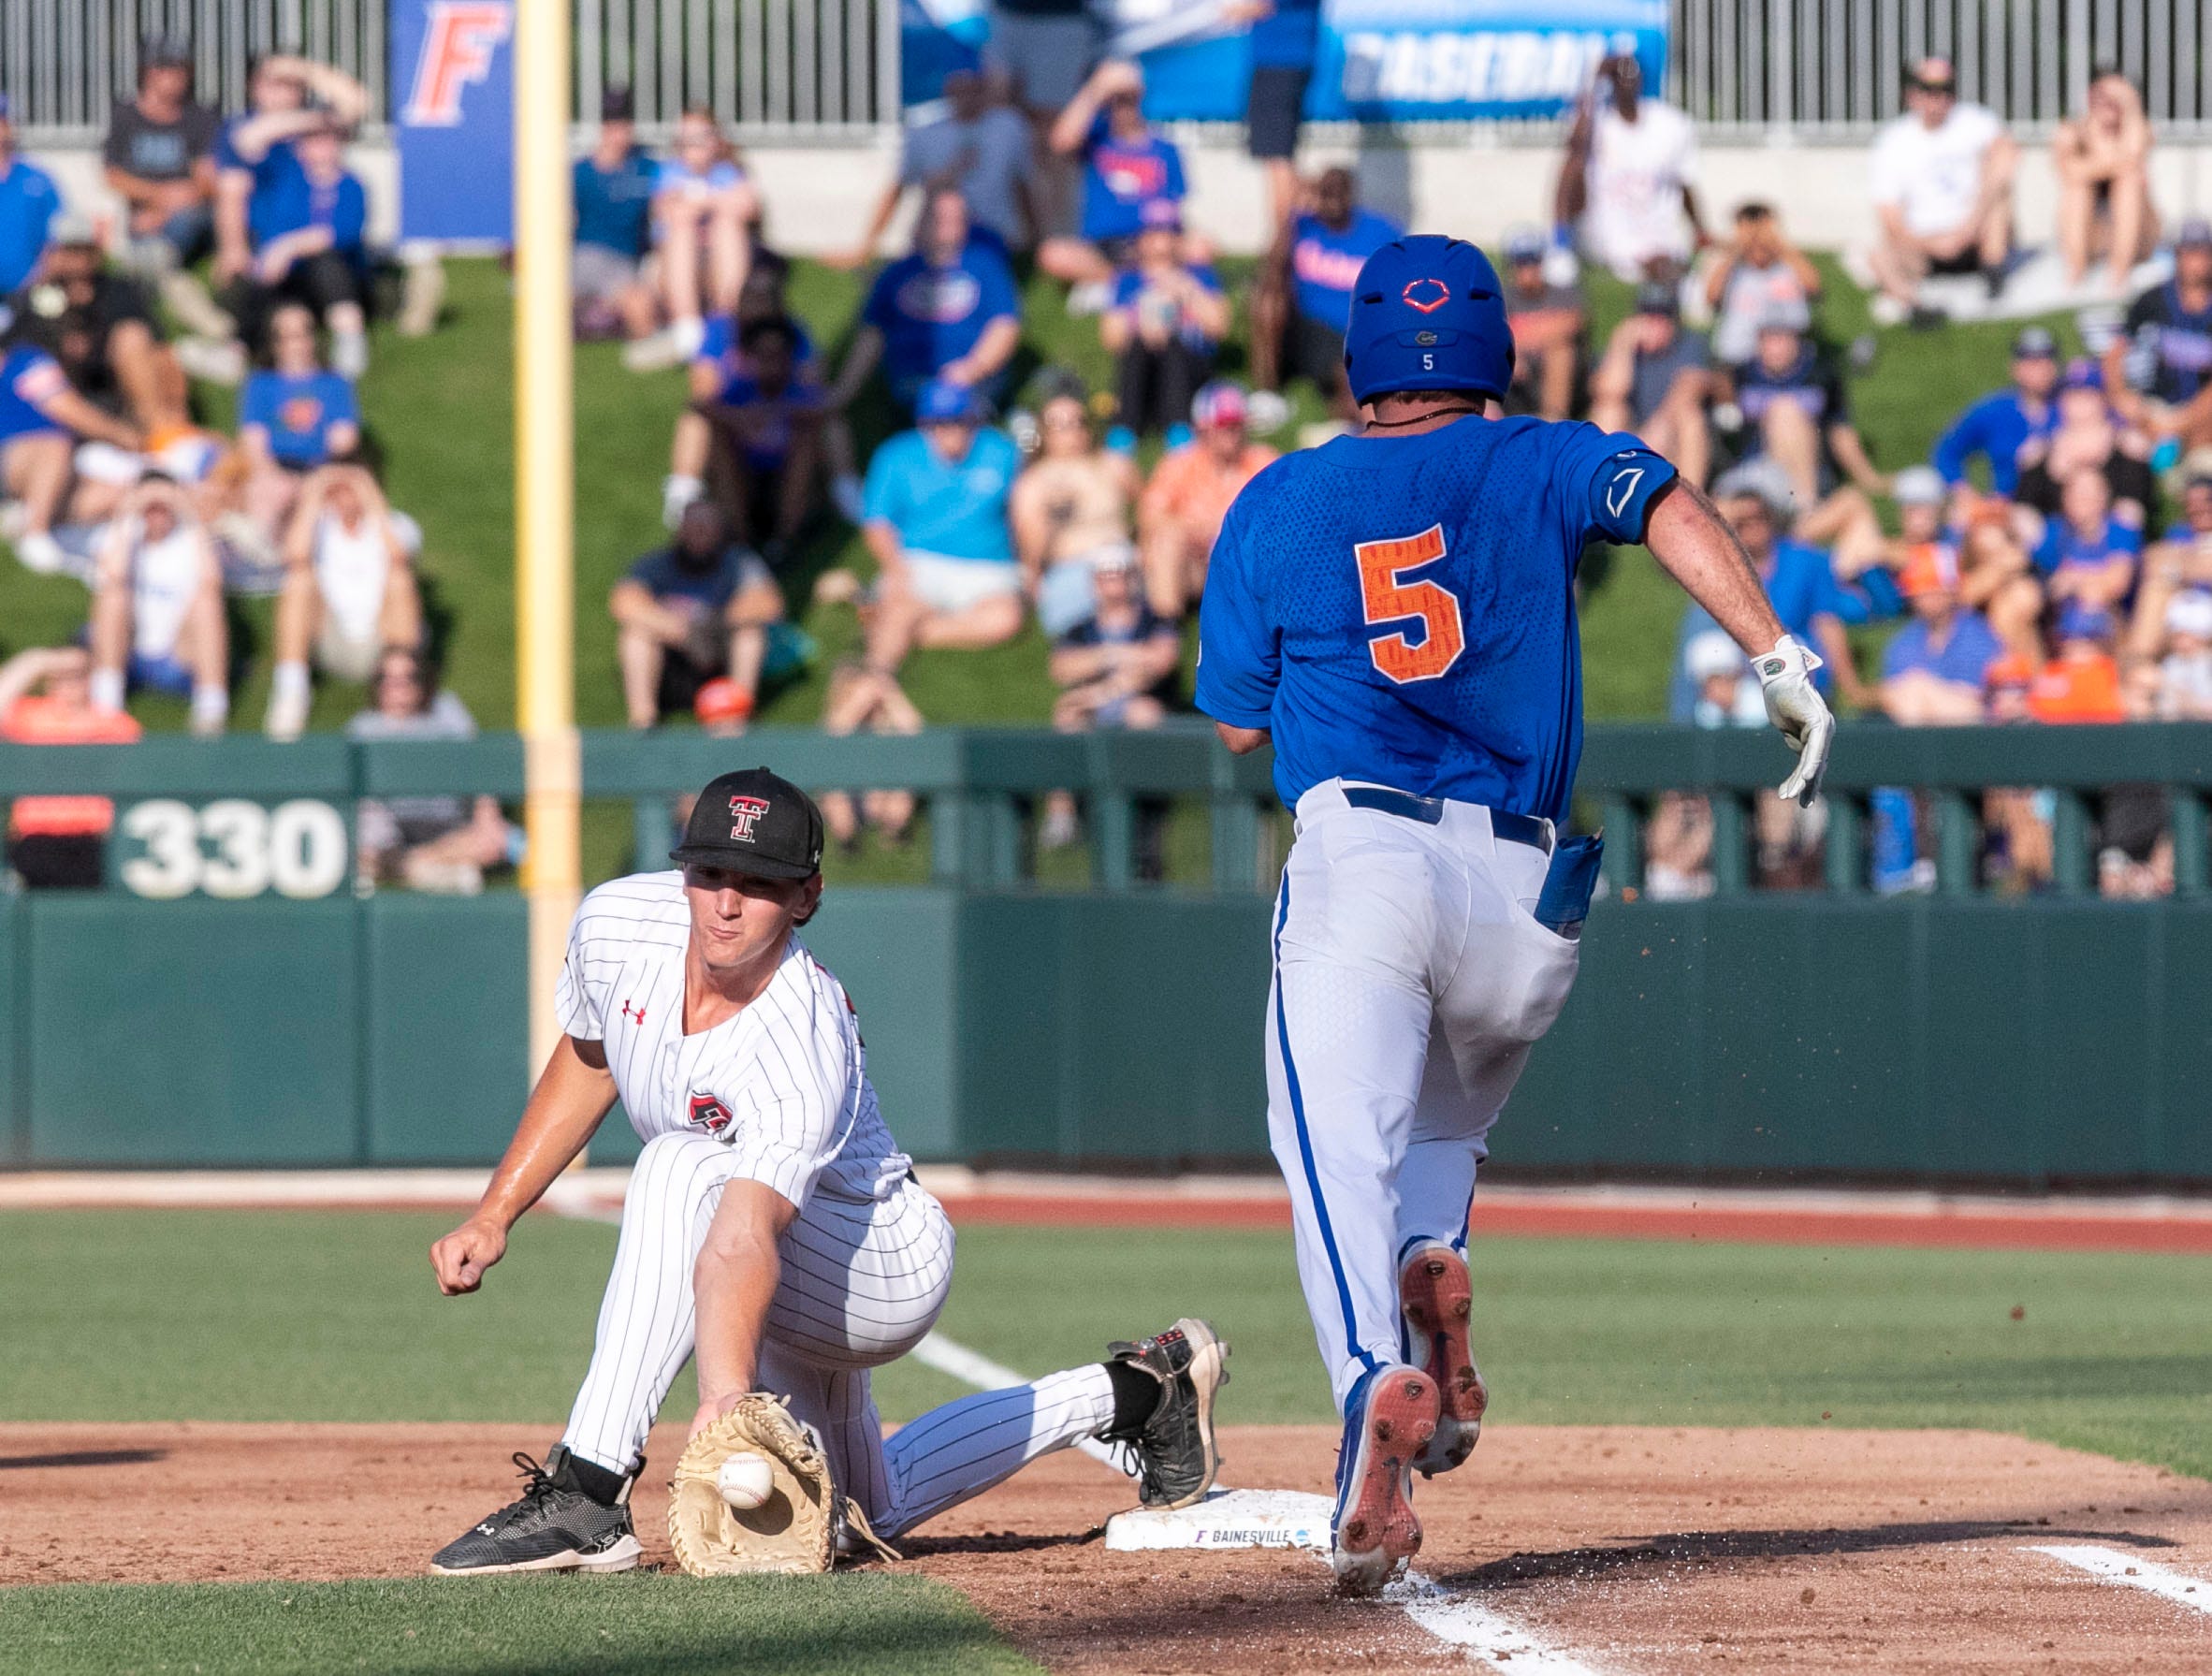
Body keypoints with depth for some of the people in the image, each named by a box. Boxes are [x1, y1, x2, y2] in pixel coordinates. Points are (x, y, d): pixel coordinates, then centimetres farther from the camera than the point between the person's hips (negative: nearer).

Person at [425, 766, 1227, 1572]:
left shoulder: (804, 1047, -38)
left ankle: (587, 1499, -38)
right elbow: (587, 1059, 6)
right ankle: (1127, 1393, 41)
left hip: (891, 1268, -9)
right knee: (869, 1508, 25)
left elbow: (742, 1243, -52)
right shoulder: (615, 924, -18)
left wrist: (725, 1398, -67)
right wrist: (494, 1215, 2)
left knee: (682, 1169, -37)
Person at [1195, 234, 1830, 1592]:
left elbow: (1237, 722, 20)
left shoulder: (1281, 503, 14)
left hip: (1359, 854, -2)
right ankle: (1432, 1268, -8)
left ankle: (1378, 1378, -44)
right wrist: (1781, 661, -15)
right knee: (1442, 1119, 25)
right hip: (1524, 891, 2)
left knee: (1341, 1150, -16)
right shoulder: (1536, 464, 13)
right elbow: (1666, 503, -8)